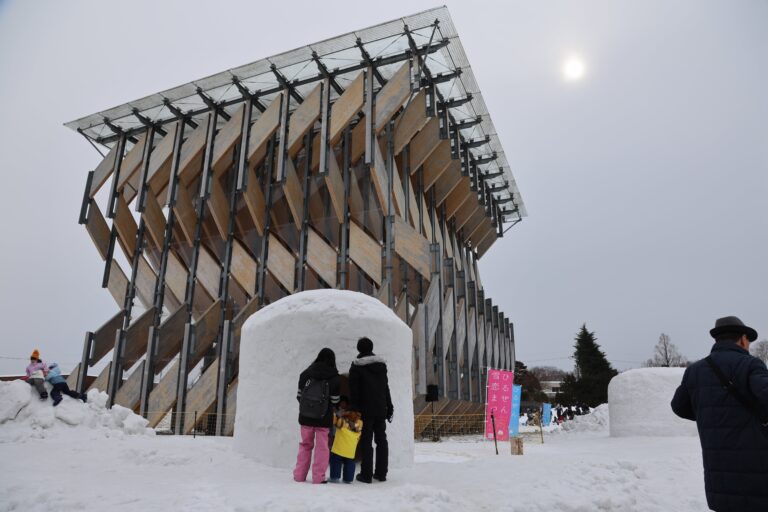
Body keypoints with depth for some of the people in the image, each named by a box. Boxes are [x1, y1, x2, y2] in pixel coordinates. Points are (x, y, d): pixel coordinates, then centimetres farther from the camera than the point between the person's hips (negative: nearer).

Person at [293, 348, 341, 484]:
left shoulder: (306, 374, -4)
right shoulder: (334, 379, -10)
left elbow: (299, 396, 1)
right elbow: (334, 401, -6)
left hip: (305, 417, 3)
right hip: (324, 419, -2)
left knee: (305, 445, 17)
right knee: (321, 447, 10)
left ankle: (299, 475, 21)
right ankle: (318, 477, 11)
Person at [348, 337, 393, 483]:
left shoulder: (356, 366, -6)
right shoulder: (381, 364, 10)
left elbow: (353, 390, -9)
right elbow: (386, 387, 14)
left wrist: (354, 409, -5)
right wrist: (389, 406, 18)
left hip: (366, 410, -5)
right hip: (381, 408, 5)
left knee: (366, 441, 0)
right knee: (381, 440, 11)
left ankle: (366, 474, 2)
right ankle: (381, 473, 16)